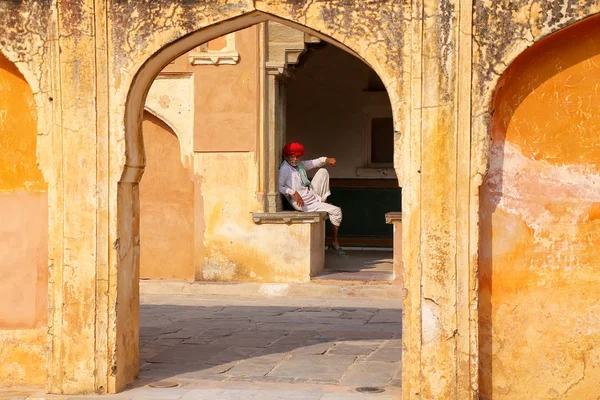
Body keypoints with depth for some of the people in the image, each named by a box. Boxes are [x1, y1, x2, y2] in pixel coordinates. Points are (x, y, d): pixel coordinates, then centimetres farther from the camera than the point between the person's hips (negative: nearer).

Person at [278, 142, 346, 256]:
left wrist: (326, 160, -1)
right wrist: (294, 193, -37)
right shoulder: (284, 169, -21)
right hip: (305, 204, -9)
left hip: (312, 194, 9)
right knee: (336, 211, -9)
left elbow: (313, 163, 17)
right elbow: (279, 186, -30)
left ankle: (324, 201, 12)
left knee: (323, 171, 12)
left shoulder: (300, 165, 5)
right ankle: (334, 242, 4)